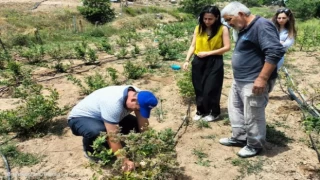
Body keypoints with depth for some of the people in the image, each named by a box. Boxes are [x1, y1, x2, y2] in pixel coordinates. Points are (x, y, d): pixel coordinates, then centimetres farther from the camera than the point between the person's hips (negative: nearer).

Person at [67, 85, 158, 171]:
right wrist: (124, 161, -32)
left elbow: (143, 126, -12)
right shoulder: (114, 102, -40)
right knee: (99, 132, -39)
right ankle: (90, 150, -5)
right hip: (80, 118, -7)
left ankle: (105, 145, 8)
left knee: (135, 123, -8)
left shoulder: (138, 96, -17)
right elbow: (112, 136, -36)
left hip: (99, 117, 7)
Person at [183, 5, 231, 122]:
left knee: (211, 89, 2)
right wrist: (187, 60, -7)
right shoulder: (198, 28, 4)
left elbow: (227, 47, -10)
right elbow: (193, 46, 5)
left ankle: (214, 113, 22)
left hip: (214, 63, -4)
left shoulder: (222, 29, -6)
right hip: (198, 62, 4)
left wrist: (208, 53, -15)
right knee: (199, 88, 12)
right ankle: (201, 111, 30)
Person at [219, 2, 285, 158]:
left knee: (253, 116, 2)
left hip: (254, 83, -10)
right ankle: (239, 138, 33)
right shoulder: (245, 29, 13)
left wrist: (262, 78, -28)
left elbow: (276, 51, -27)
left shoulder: (262, 25, -18)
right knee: (235, 109, 19)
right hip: (239, 81, 11)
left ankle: (255, 145, 19)